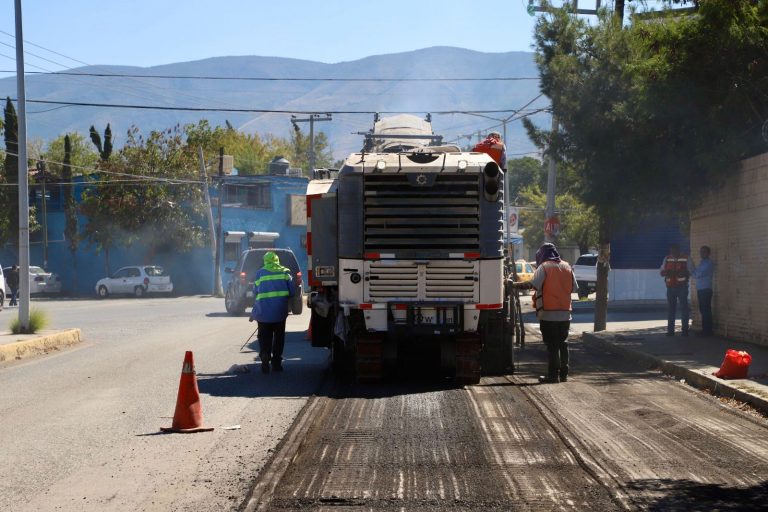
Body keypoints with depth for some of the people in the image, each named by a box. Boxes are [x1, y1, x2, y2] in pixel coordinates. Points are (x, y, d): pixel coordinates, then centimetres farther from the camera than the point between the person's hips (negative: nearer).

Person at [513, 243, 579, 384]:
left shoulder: (544, 267, -8)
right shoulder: (567, 267, 10)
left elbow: (533, 284, -20)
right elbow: (575, 288, 9)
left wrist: (514, 285, -17)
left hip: (548, 314, -5)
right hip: (565, 313, 5)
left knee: (551, 345, -2)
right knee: (563, 344, 13)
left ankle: (553, 374, -4)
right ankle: (563, 374, 15)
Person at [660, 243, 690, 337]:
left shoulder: (685, 259, 1)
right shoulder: (667, 259, 9)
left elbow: (689, 272, -1)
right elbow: (661, 272, 6)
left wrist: (678, 272, -18)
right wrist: (668, 272, -15)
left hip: (682, 287, -2)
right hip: (670, 287, 2)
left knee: (684, 307, -2)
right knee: (670, 308, 3)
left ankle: (685, 329, 2)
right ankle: (670, 330, 8)